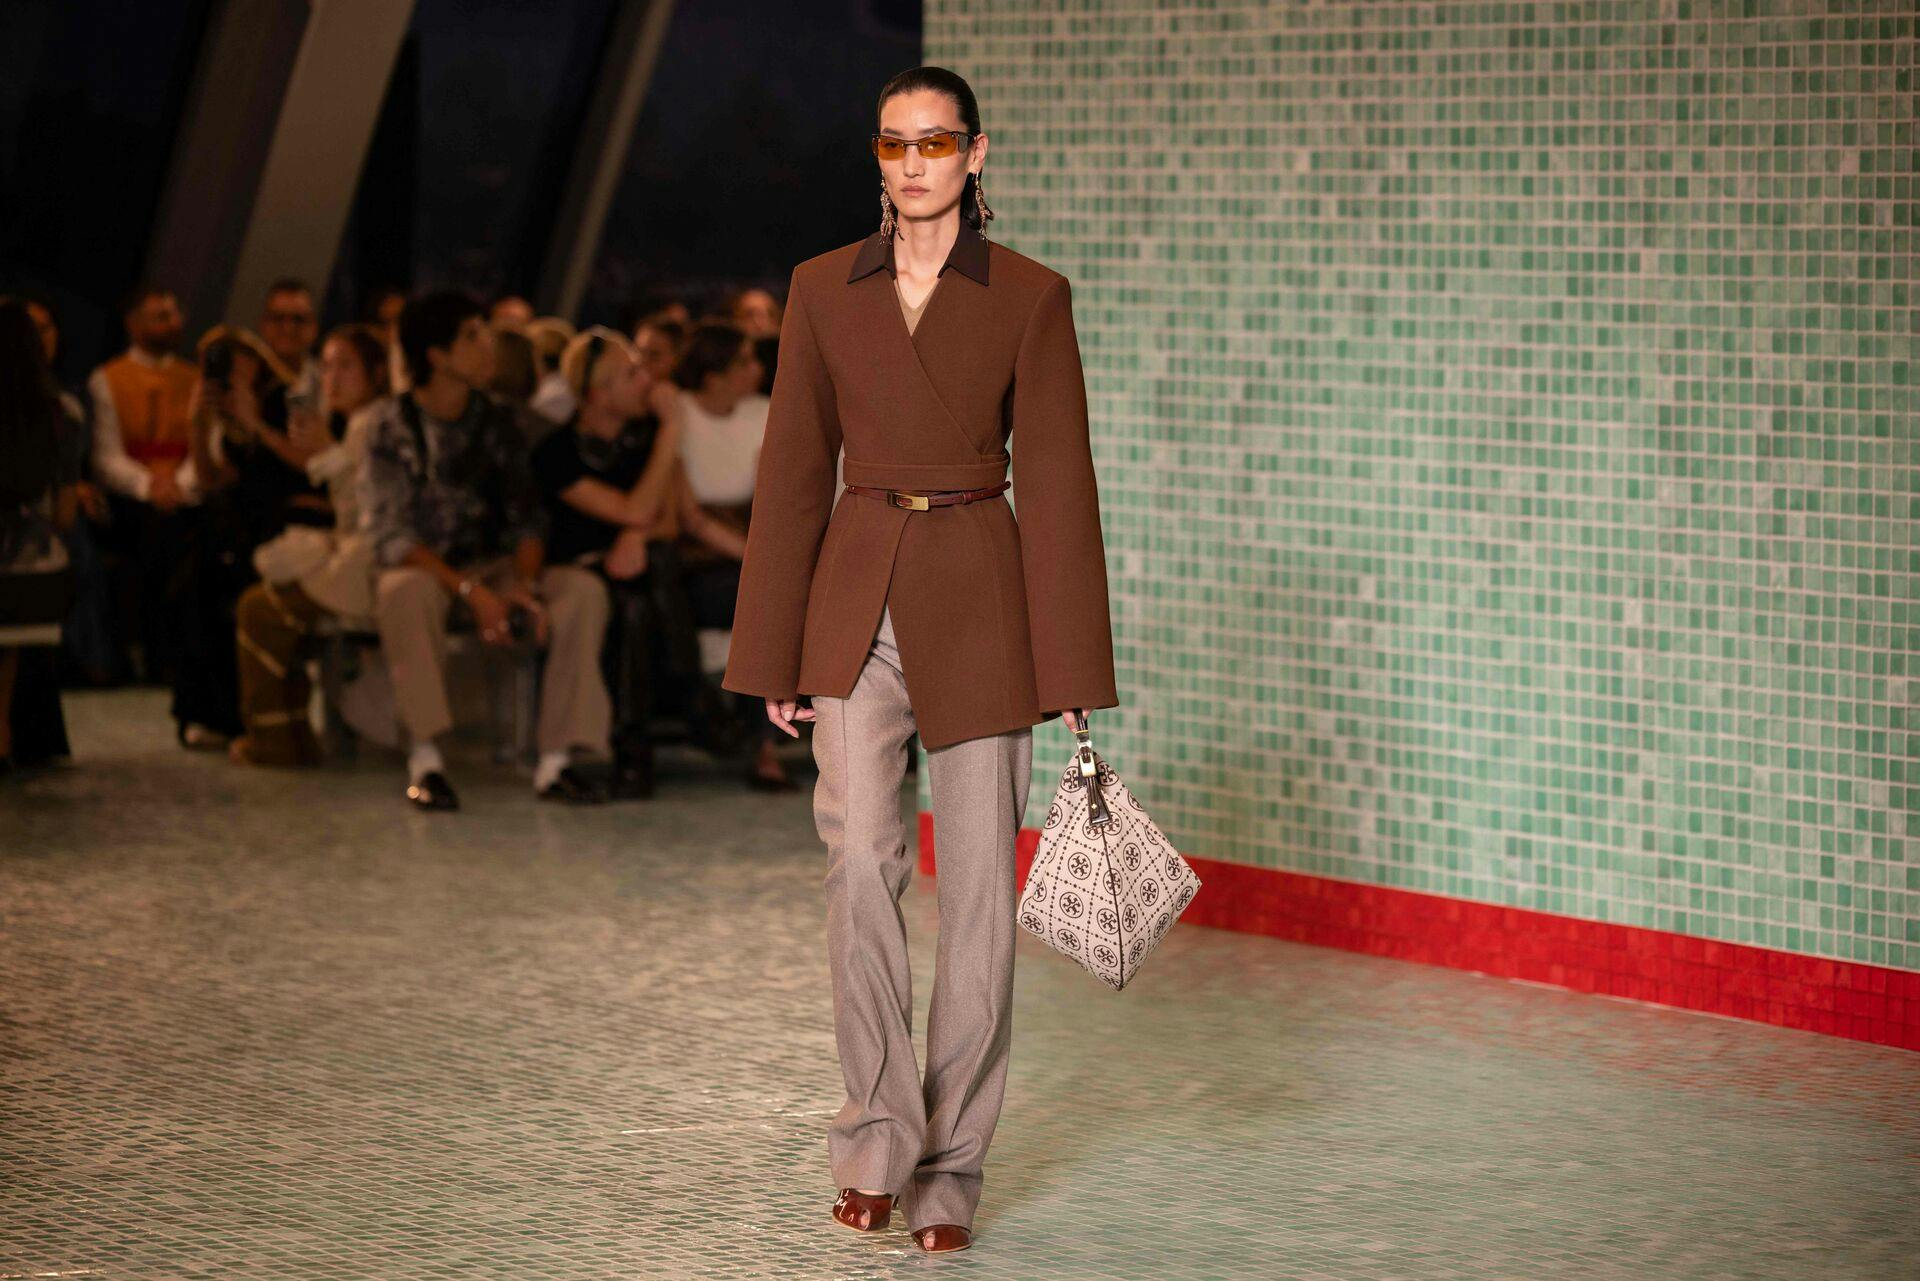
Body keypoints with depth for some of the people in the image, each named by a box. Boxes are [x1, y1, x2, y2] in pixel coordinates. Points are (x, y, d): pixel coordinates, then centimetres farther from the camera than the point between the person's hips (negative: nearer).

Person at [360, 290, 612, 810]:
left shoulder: (498, 422, 6)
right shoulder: (391, 424, -8)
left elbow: (526, 518, 3)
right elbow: (390, 535, -15)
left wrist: (524, 584, -19)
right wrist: (470, 591, -27)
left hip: (490, 567, 4)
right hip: (417, 567, -4)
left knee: (583, 588, -21)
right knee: (406, 591, -39)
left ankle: (556, 759, -24)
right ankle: (425, 758, -33)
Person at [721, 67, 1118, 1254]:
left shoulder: (1031, 297, -1)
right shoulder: (823, 289, 6)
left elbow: (1059, 484, -1)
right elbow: (792, 475, 8)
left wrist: (1069, 667, -5)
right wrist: (775, 655, 4)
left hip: (978, 599, -1)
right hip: (857, 602, 1)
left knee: (978, 888, 0)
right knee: (860, 859, -15)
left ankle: (952, 1166, 11)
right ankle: (879, 1133, -1)